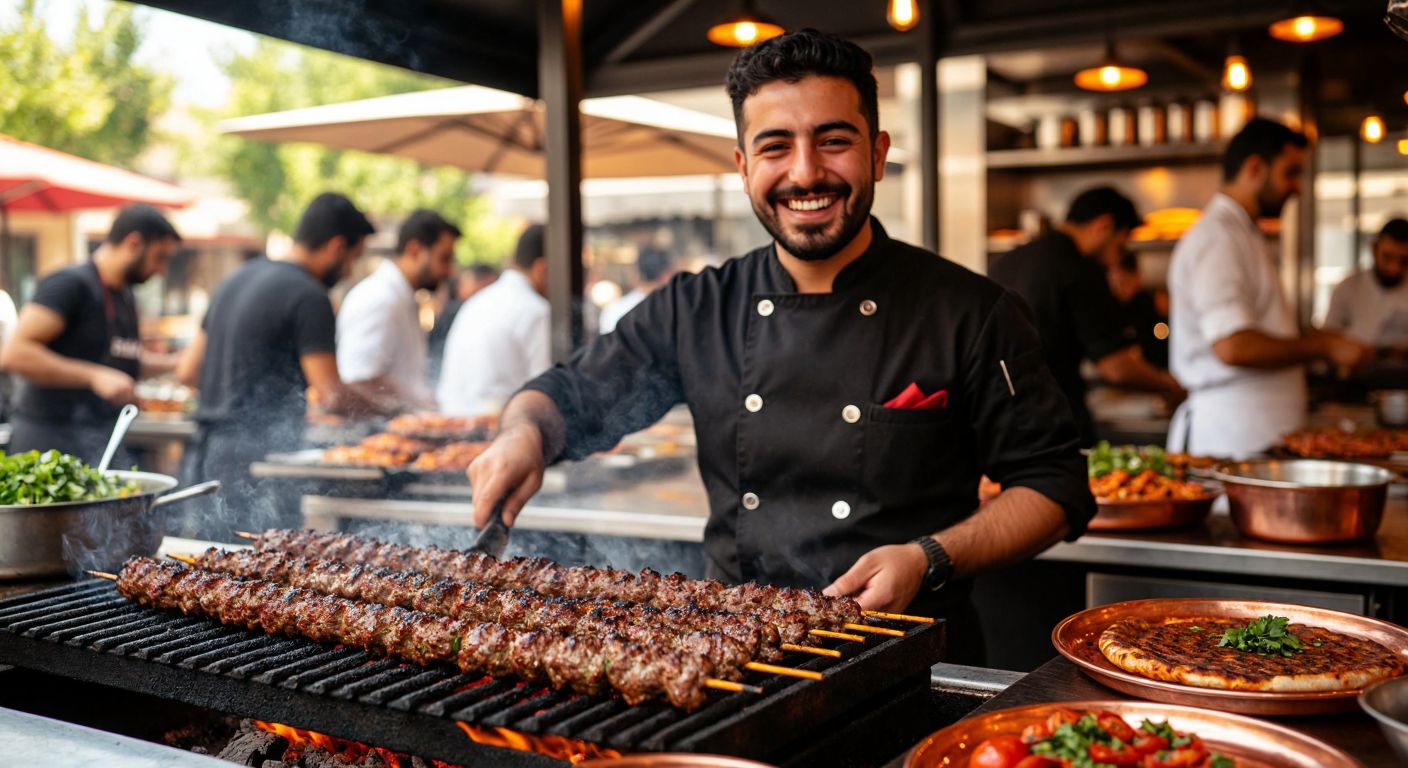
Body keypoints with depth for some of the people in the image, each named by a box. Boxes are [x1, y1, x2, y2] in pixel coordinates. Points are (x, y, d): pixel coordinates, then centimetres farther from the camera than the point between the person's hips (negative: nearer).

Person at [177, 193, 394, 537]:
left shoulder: (237, 279, 16)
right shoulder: (308, 296, -12)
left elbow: (187, 371, 18)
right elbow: (332, 395, -16)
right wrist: (387, 412, -2)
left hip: (205, 454, 9)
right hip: (256, 464, -9)